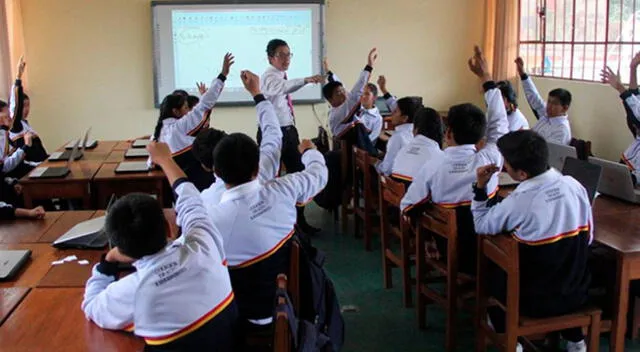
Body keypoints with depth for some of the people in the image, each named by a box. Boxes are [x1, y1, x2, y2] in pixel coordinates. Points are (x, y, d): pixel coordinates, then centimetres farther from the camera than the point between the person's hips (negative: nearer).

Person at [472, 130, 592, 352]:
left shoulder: (518, 203, -25)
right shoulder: (574, 185, -10)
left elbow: (481, 226, -6)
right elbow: (587, 238, 3)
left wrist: (480, 187, -4)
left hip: (536, 303, -4)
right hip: (577, 295, 4)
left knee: (494, 274, 25)